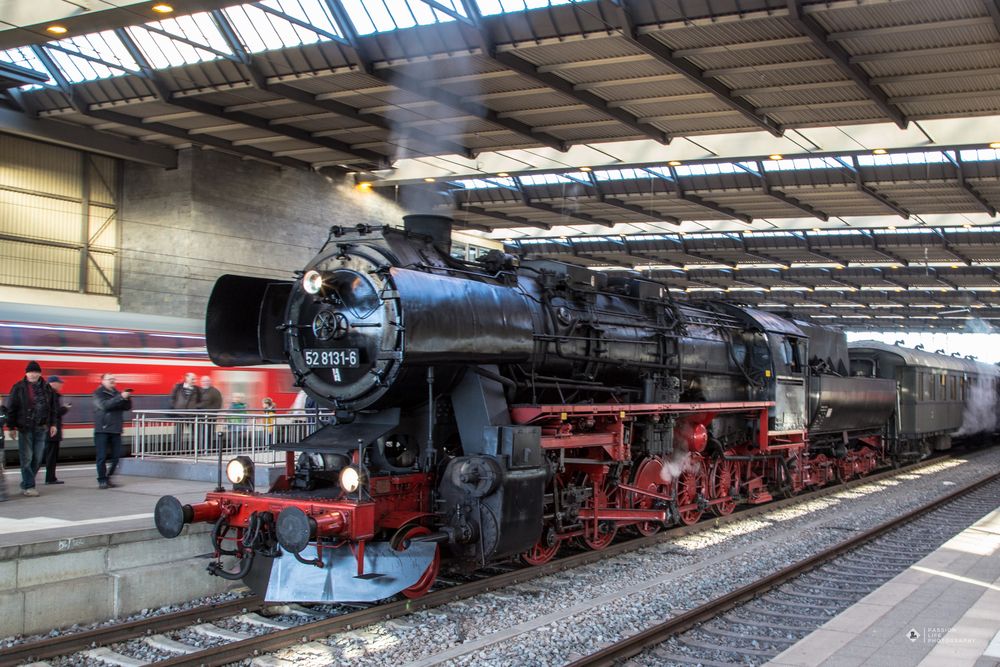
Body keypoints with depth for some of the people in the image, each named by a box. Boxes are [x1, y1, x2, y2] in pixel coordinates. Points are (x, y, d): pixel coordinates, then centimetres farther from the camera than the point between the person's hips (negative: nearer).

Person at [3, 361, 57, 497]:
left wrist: (52, 424, 9)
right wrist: (12, 427, -5)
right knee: (26, 458, -4)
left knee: (37, 458, 6)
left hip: (41, 428, 4)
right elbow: (11, 408, -2)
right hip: (25, 428, -4)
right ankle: (28, 486, 0)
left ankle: (26, 483, 19)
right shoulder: (19, 388, -2)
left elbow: (52, 407, 14)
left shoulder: (46, 388, 8)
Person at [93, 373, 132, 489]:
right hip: (102, 430, -5)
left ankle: (108, 478, 13)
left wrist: (127, 398, -10)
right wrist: (121, 397, -24)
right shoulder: (98, 393, 0)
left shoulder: (117, 393, 16)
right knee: (102, 456, -5)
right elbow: (105, 405, -19)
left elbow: (127, 407, 10)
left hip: (116, 430, 5)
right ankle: (102, 480, 0)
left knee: (116, 456, 2)